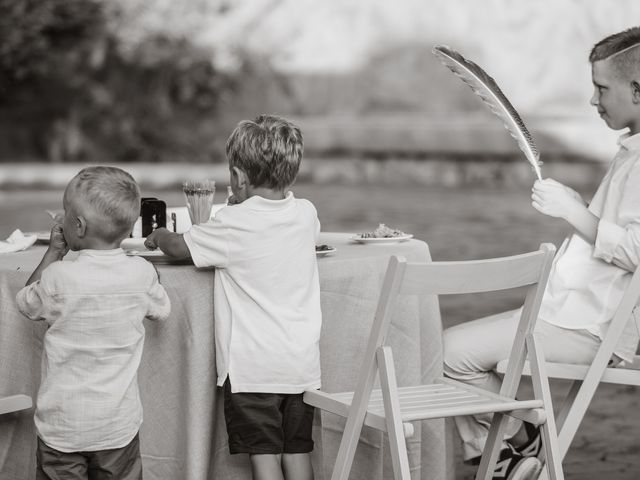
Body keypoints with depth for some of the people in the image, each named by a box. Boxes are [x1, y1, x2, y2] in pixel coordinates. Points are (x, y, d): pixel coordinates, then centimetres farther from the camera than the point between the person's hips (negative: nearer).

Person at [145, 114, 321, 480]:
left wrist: (158, 236, 21)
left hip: (253, 364, -5)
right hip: (302, 363, 5)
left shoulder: (234, 224, -13)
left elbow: (179, 246, 0)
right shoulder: (306, 214, 2)